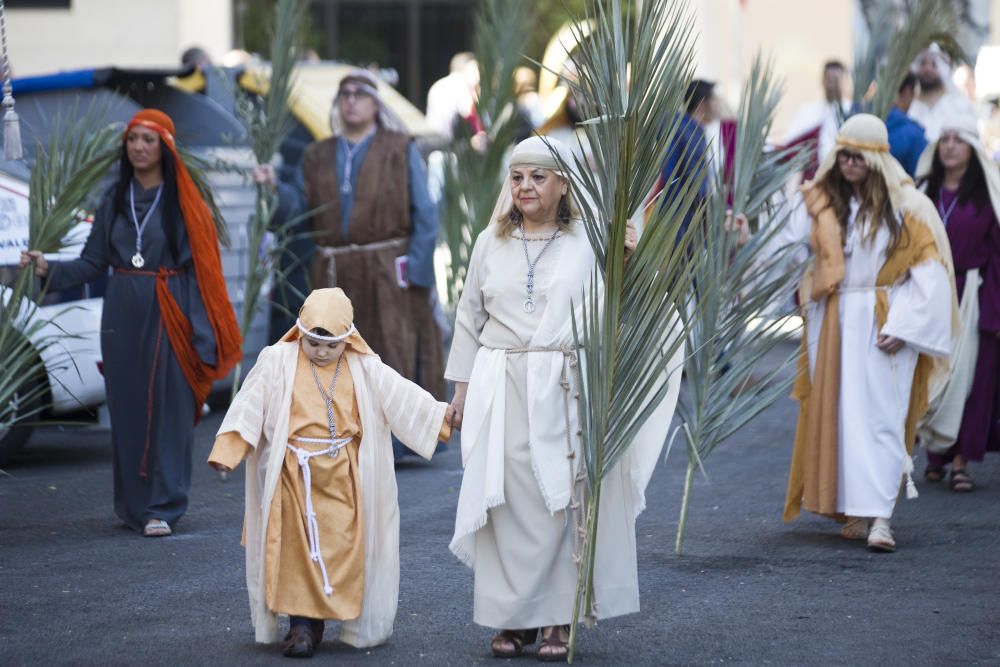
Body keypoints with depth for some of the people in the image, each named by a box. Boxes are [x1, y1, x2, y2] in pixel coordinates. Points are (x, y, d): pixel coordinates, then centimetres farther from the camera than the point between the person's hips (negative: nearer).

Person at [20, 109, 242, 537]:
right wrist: (50, 271, -10)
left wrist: (197, 328, -15)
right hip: (123, 316, 4)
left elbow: (200, 265, -6)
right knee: (126, 408, 5)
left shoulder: (182, 201, -1)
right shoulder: (115, 200, 11)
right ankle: (132, 502, 14)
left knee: (167, 409, -5)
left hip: (168, 316, -4)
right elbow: (93, 263, 8)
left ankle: (162, 506, -1)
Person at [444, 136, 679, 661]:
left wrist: (631, 260, -15)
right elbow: (469, 319, 16)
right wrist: (462, 389, 13)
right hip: (502, 390, 2)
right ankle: (513, 617, 9)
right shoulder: (490, 243, 12)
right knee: (508, 501, 0)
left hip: (565, 390, -2)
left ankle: (558, 618, 4)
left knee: (562, 500, -4)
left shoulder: (589, 240, 4)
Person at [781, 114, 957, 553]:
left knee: (881, 414, -9)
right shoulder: (824, 204, 8)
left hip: (886, 322, -4)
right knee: (842, 414, 4)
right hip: (837, 323, 4)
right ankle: (856, 509, 11)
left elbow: (929, 269, -7)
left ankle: (879, 515, -13)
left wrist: (901, 326, -13)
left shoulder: (905, 205, -4)